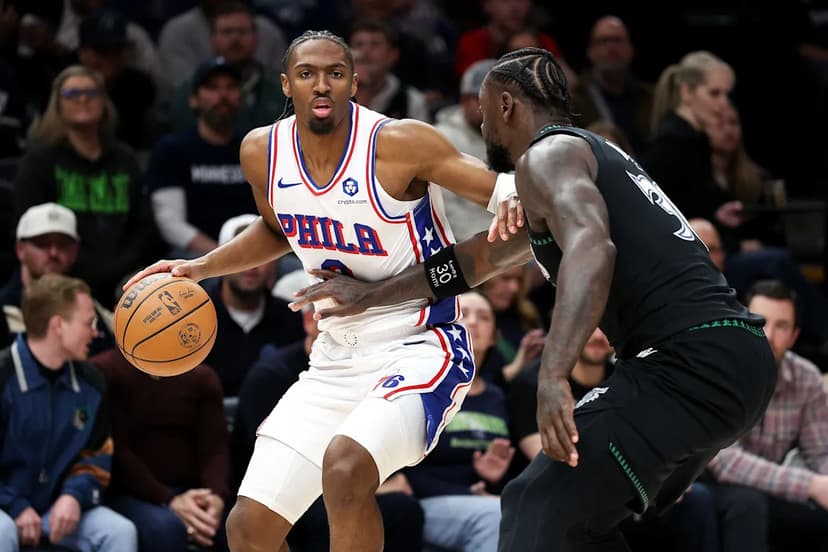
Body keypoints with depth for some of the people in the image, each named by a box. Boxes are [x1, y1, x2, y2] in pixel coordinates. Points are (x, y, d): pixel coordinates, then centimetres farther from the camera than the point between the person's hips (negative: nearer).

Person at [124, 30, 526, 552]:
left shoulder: (398, 144, -19)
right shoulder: (263, 152, -1)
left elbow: (504, 189, -18)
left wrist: (513, 205, -42)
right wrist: (199, 267, 9)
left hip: (420, 348, -7)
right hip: (337, 359, 7)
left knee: (345, 467, -35)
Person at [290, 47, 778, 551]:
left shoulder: (546, 154, -3)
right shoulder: (593, 154, 28)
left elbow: (591, 248, -25)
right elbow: (481, 257, 37)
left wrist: (553, 375, -35)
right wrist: (372, 295, 45)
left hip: (692, 362, -10)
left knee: (539, 504, -14)